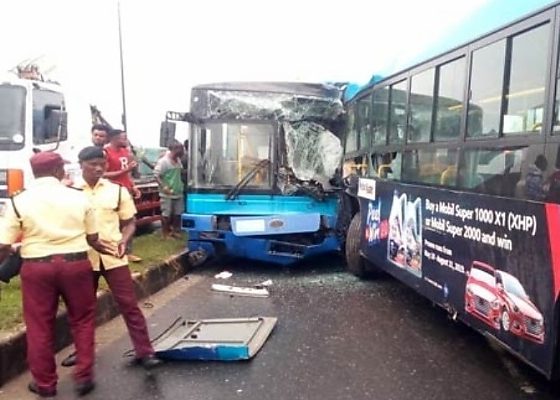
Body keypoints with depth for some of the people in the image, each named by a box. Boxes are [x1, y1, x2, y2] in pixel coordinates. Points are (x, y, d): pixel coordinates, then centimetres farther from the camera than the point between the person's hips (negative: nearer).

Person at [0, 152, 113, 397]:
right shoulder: (79, 197, 1)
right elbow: (93, 239, 8)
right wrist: (103, 247, 29)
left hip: (36, 267, -1)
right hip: (75, 263, 1)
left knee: (39, 327, 13)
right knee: (82, 320, 17)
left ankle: (45, 384, 26)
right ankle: (83, 376, 21)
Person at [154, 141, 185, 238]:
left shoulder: (178, 160, 9)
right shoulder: (163, 161, -14)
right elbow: (156, 176, -16)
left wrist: (181, 184, 12)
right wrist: (164, 187, -23)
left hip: (178, 192, 7)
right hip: (167, 194, -7)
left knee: (177, 213, 13)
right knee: (166, 214, 0)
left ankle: (174, 231, 26)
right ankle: (165, 233, 11)